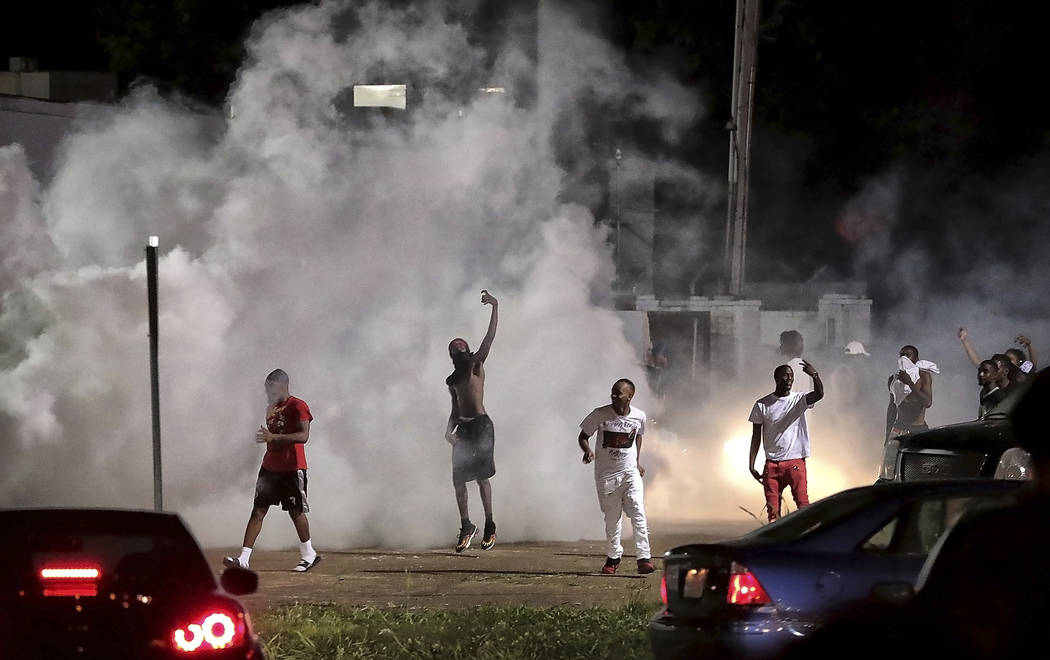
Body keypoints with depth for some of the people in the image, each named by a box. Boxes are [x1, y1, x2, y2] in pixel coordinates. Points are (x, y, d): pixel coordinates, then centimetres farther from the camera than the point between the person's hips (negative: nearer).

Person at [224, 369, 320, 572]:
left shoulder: (298, 407, -11)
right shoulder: (271, 408, 15)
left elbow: (303, 436, -24)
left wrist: (274, 437, -32)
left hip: (292, 469, -7)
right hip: (270, 467, 7)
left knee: (296, 511, 4)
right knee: (258, 510, -3)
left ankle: (309, 555, 23)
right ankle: (244, 558, -10)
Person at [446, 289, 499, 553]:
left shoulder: (476, 365, 4)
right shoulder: (452, 380, 19)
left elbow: (490, 338, -5)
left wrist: (494, 307, -12)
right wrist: (450, 429, 6)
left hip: (481, 425, -6)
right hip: (463, 427, 6)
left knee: (481, 476, -8)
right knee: (458, 478, 3)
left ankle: (490, 526, 0)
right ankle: (466, 526, 13)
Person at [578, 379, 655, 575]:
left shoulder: (639, 416, -3)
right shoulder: (601, 414, -10)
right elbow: (583, 435, -1)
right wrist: (587, 450, -22)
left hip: (630, 472, 1)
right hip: (606, 474, -1)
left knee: (638, 512, -13)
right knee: (612, 517, 7)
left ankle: (644, 558, -14)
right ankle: (613, 557, 26)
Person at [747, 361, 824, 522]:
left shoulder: (799, 399, 3)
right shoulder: (762, 405, 5)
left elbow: (819, 394, -19)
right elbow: (756, 438, 7)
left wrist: (815, 376, -38)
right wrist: (751, 466, 2)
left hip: (796, 462, -1)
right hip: (772, 465, 1)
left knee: (803, 505, -12)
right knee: (773, 510, 0)